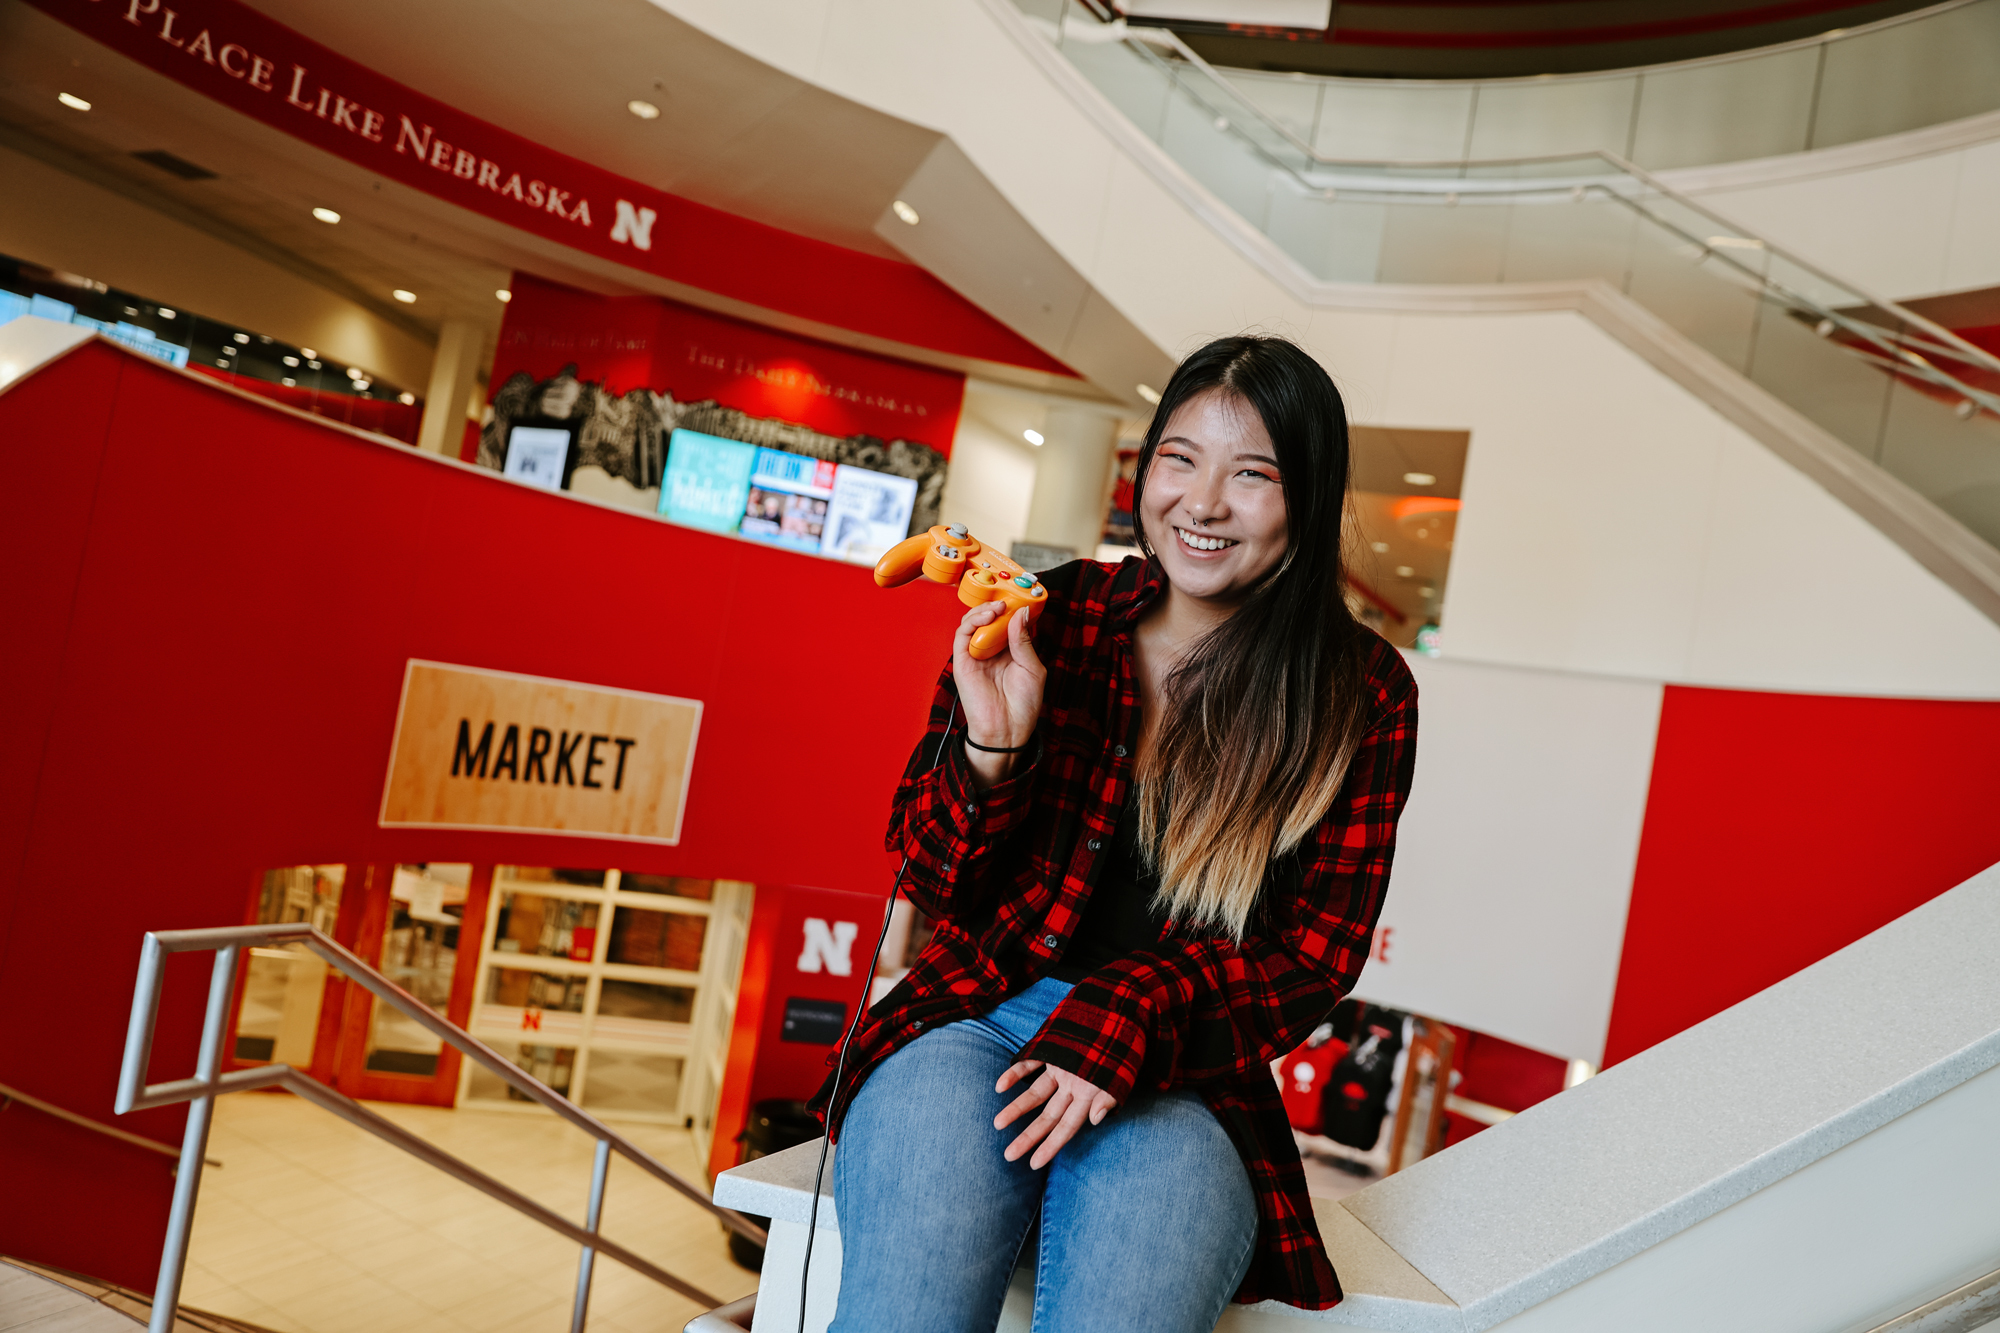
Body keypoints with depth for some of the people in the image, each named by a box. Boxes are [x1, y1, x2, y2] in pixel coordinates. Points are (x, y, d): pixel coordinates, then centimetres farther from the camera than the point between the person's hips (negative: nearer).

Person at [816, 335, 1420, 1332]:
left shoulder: (1362, 696, 1)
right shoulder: (1048, 617, 3)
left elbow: (1314, 953, 1)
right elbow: (929, 878, 6)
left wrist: (1129, 1021, -15)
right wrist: (993, 748, -15)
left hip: (1181, 1078, 0)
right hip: (977, 1022, 0)